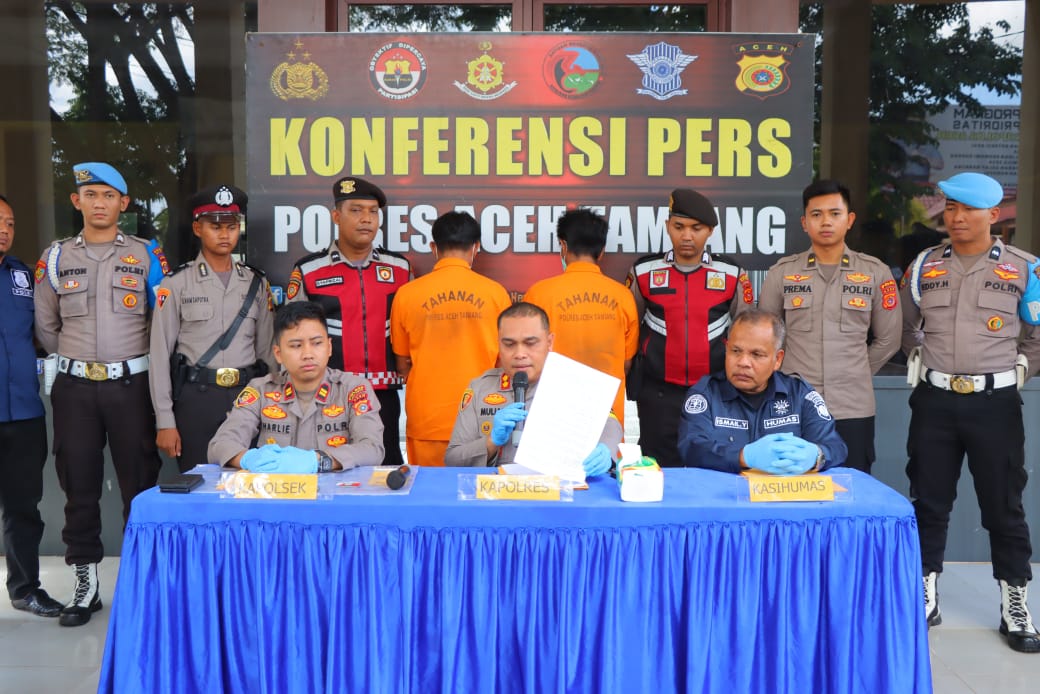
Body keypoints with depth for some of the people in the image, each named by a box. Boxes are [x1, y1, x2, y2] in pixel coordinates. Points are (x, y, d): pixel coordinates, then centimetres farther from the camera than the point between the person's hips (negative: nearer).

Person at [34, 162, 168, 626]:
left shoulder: (147, 255, 3)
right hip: (74, 387, 2)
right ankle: (85, 585, 19)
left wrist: (131, 358, 6)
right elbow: (46, 328, 14)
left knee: (140, 485, 2)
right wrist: (79, 357, 11)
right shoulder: (56, 257, 8)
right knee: (79, 488, 7)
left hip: (130, 384, -2)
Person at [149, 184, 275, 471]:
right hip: (196, 399, -2)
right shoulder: (177, 284, 0)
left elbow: (266, 350, 11)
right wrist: (165, 422, -5)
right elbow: (160, 354, -1)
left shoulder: (256, 284, 9)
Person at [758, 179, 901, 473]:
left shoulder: (876, 273, 3)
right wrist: (789, 374, 9)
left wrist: (856, 376, 11)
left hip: (853, 409, 0)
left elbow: (888, 339, 11)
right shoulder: (782, 272, 2)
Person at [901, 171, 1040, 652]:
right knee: (928, 503, 8)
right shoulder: (923, 267, 5)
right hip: (934, 401, 2)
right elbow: (906, 330, 18)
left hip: (995, 402, -2)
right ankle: (925, 598, 20)